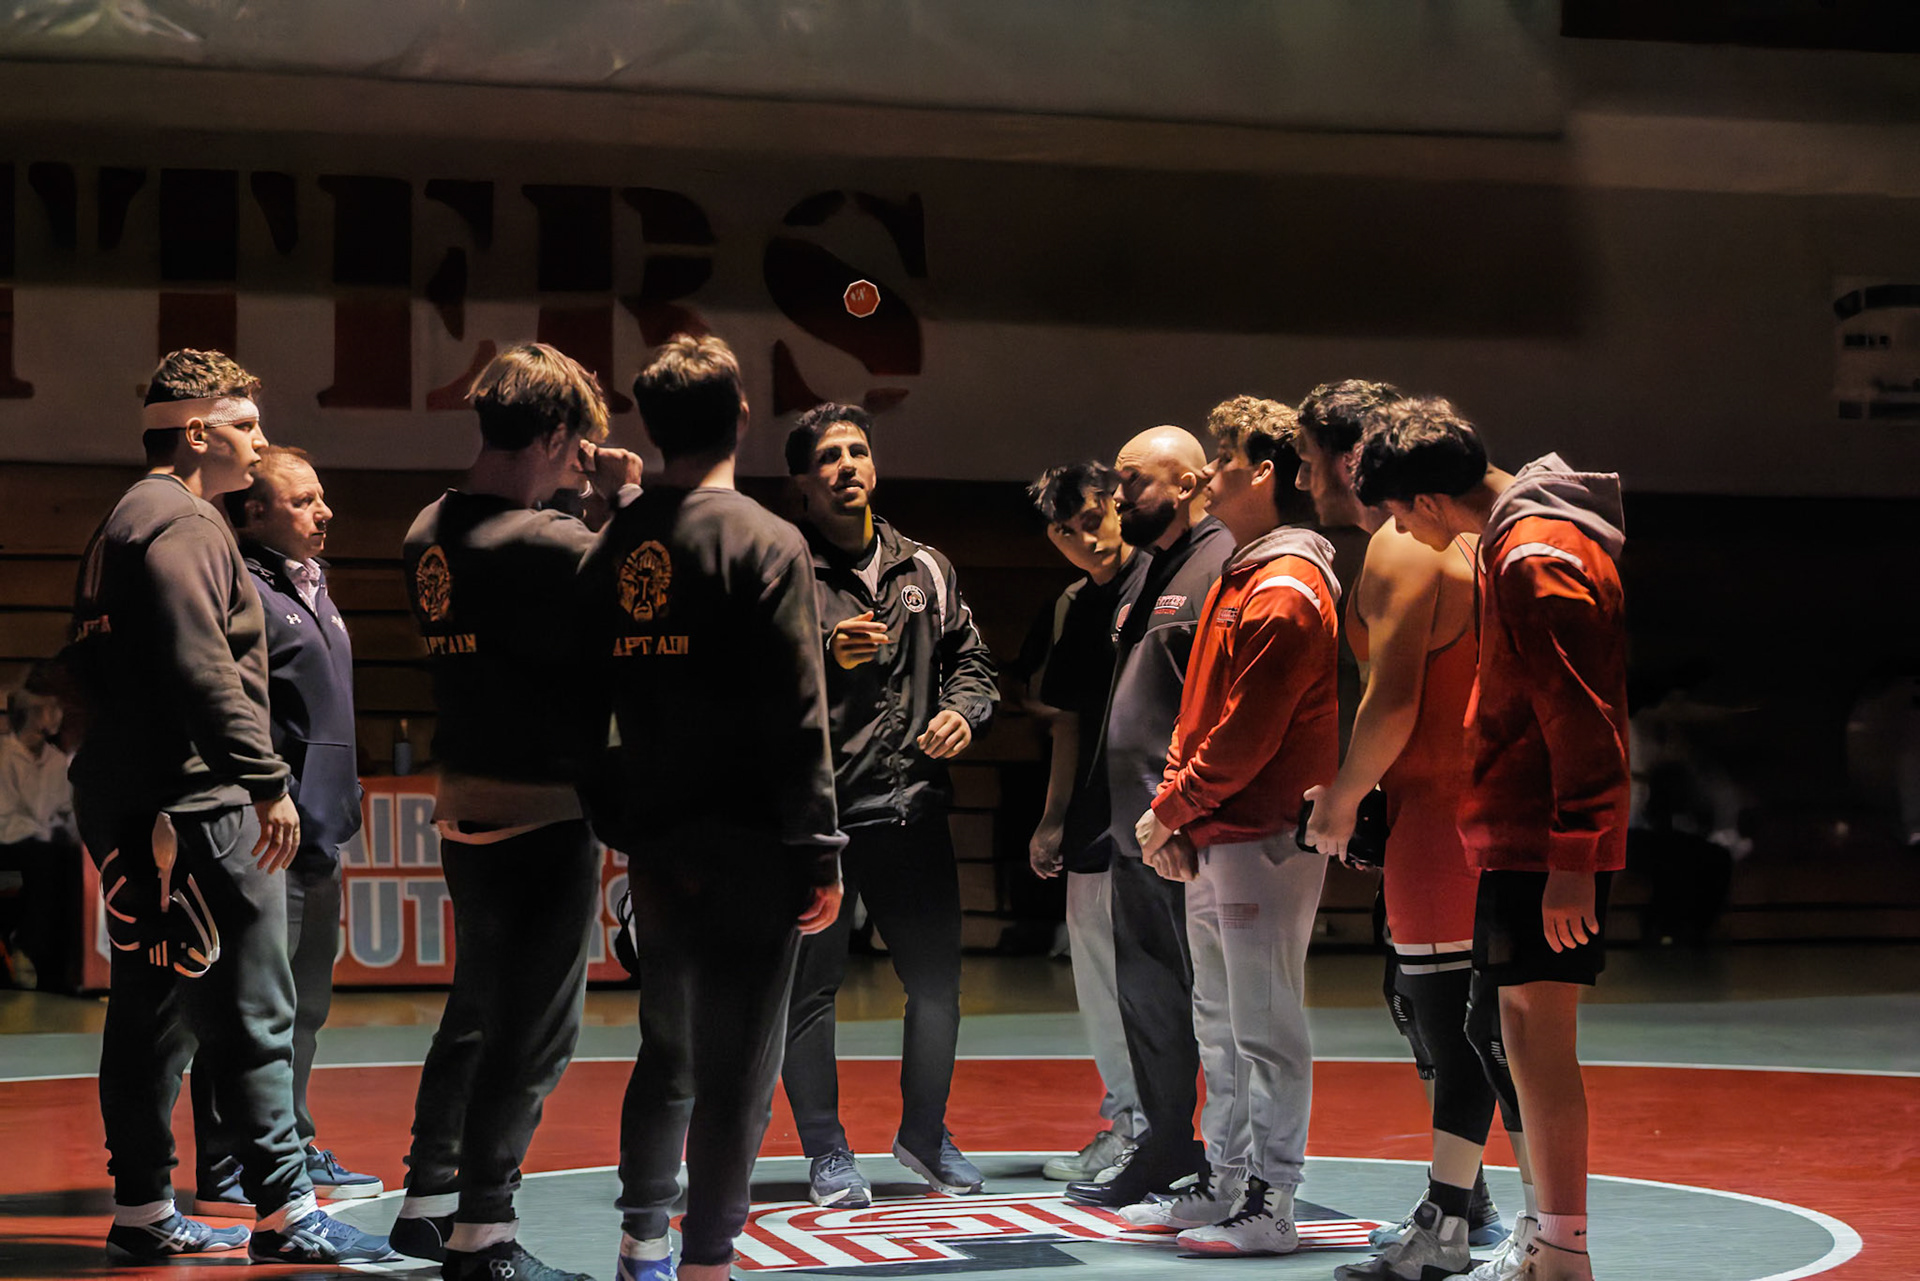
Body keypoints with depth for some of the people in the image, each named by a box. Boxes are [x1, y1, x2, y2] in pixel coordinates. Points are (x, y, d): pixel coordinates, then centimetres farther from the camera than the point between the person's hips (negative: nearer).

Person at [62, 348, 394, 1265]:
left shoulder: (127, 522, 20)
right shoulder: (183, 524, -12)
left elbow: (89, 663, 22)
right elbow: (203, 670, -22)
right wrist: (267, 782, -23)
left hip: (130, 805, 11)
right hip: (197, 810, -11)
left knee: (153, 1011, 12)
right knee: (251, 1016, -8)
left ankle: (142, 1213, 17)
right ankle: (285, 1213, -6)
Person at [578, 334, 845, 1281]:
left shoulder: (612, 549, 7)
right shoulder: (765, 544, -10)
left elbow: (592, 696, 11)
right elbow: (797, 716, -14)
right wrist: (819, 854, -10)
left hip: (656, 845, 6)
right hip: (748, 845, -6)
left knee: (667, 1050, 19)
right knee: (738, 1065, -1)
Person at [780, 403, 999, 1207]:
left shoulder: (925, 571, 12)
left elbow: (969, 657, 19)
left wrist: (964, 710, 0)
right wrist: (824, 656, -21)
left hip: (912, 808, 4)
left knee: (938, 980, 9)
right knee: (810, 984, 0)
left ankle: (924, 1133, 28)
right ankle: (826, 1151, 14)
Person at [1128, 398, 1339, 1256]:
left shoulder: (1287, 594, -15)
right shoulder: (1238, 580, 17)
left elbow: (1245, 738, -18)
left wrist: (1170, 812, -8)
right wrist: (1175, 818, 7)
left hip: (1263, 841, -10)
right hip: (1212, 840, 10)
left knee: (1266, 1030, -5)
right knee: (1220, 1024, 15)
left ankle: (1269, 1207, -1)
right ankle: (1225, 1184, 24)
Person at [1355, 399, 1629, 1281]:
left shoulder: (1539, 555, -16)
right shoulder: (1516, 540, 16)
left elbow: (1579, 714, -21)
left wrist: (1571, 857, -22)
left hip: (1544, 842, -10)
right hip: (1523, 834, 10)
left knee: (1537, 1031, -9)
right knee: (1528, 1034, 12)